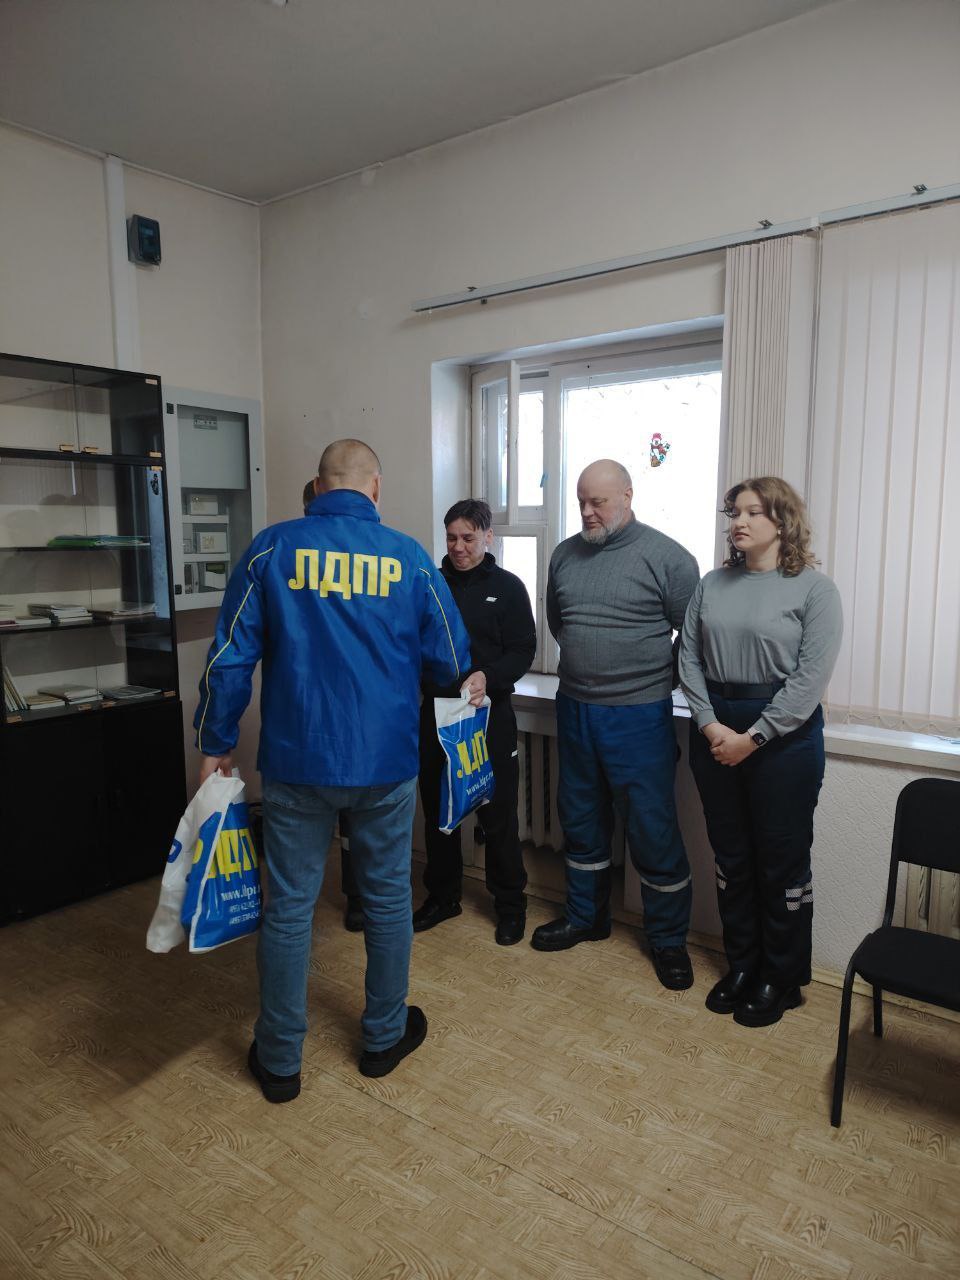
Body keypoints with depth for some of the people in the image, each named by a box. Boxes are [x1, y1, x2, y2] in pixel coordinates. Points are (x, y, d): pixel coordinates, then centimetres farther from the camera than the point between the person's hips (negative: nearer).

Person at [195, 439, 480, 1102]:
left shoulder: (272, 549, -4)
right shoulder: (409, 557, -2)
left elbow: (231, 656, -5)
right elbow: (451, 658, 3)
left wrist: (216, 743, 6)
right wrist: (469, 681, 27)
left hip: (297, 762, 0)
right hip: (387, 762, 1)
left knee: (289, 907, 11)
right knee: (388, 898, 17)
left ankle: (280, 1061, 26)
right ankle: (385, 1035, 34)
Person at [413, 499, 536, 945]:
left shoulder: (507, 587, 0)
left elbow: (523, 652, -5)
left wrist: (488, 678, -22)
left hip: (490, 717, -3)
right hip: (436, 713, 3)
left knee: (498, 815, 4)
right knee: (437, 811, 13)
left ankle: (510, 905, 21)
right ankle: (442, 896, 31)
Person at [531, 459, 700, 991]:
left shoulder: (666, 558, -10)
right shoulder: (565, 554, 6)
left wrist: (656, 673, 2)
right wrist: (587, 661, 12)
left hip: (639, 715, -5)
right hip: (574, 708, 6)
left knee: (653, 829, 3)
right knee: (581, 821, 17)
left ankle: (668, 939, 22)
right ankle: (586, 917, 36)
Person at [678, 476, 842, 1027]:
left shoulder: (814, 588, -7)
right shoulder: (713, 584, 6)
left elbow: (810, 677, -13)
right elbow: (689, 657, 3)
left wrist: (752, 738, -15)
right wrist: (711, 724, -10)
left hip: (784, 735, -4)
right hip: (715, 731, 4)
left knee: (782, 862, 7)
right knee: (731, 857, 14)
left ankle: (781, 980, 26)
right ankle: (741, 965, 32)